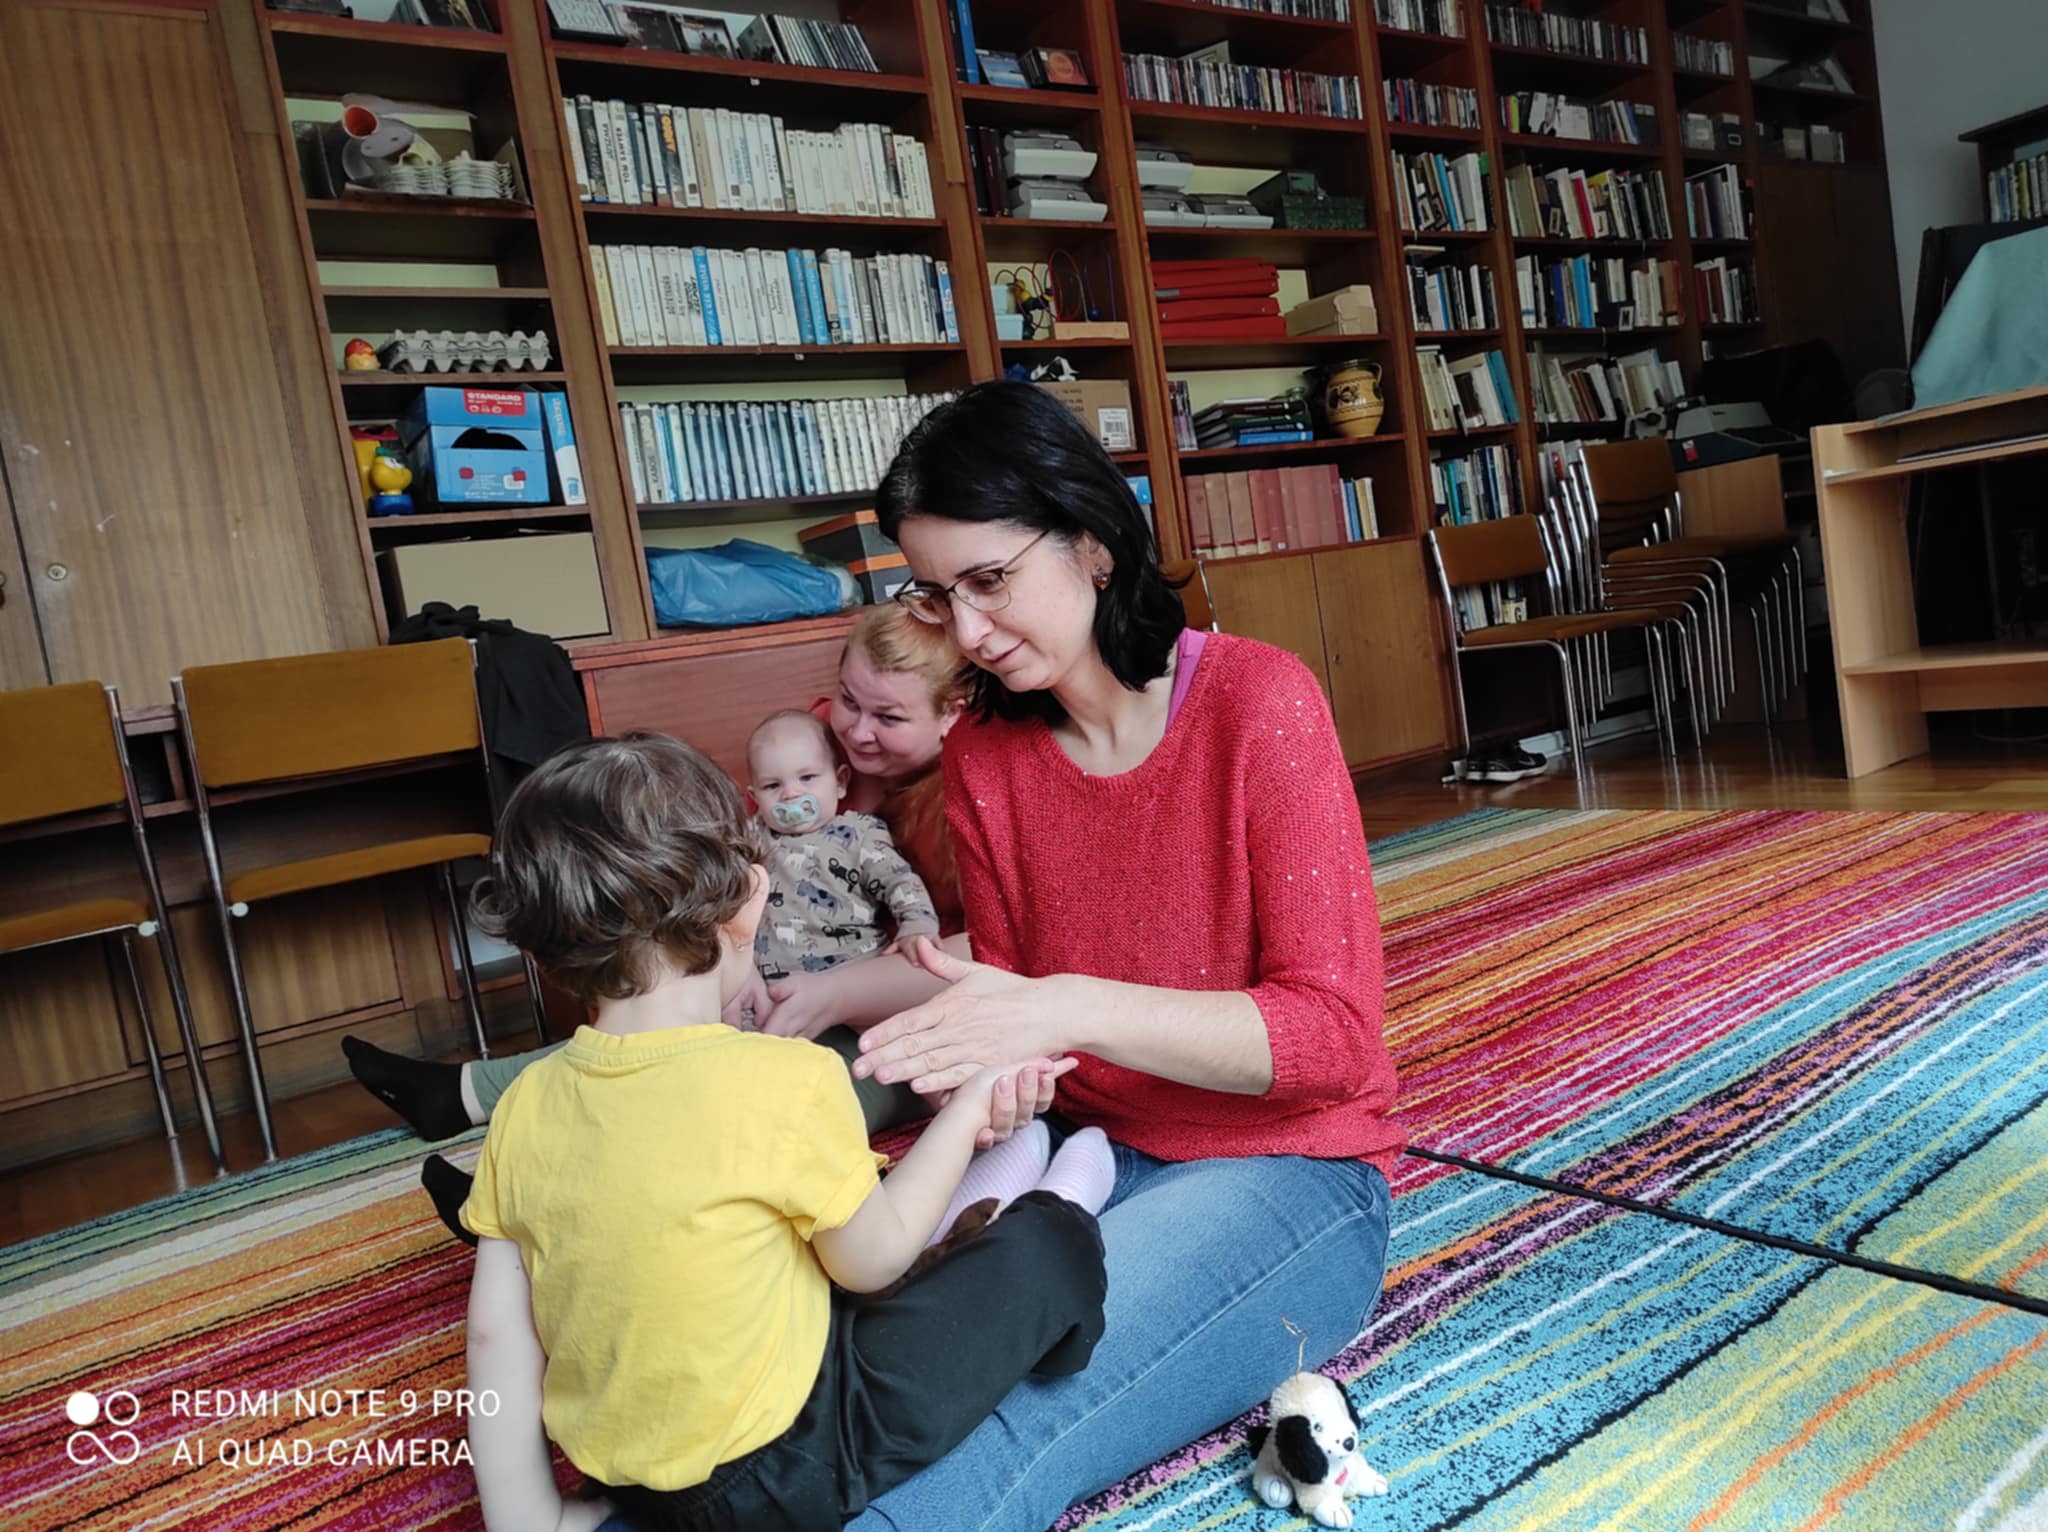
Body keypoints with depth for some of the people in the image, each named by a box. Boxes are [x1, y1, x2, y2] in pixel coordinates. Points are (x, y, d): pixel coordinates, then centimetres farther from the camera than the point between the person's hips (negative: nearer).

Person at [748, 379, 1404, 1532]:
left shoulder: (1257, 699, -13)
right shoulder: (984, 756, 2)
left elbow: (1335, 1034, -15)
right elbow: (1010, 995, 9)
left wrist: (1070, 1009, -28)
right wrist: (978, 1065, -16)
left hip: (1287, 1172, -4)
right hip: (1091, 1162, 5)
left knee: (988, 1435, -30)